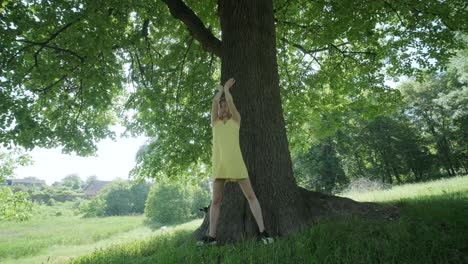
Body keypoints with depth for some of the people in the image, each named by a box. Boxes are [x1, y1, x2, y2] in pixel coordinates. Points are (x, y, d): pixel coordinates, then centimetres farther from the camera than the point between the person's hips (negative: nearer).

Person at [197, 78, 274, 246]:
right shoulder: (215, 122, 18)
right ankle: (212, 236, 11)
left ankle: (262, 232, 2)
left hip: (236, 162, -2)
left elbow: (230, 101, 3)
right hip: (219, 164, 2)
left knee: (250, 195, -2)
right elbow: (214, 102, 9)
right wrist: (220, 90, 25)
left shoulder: (236, 120, 13)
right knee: (216, 200, 5)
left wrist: (226, 88, 20)